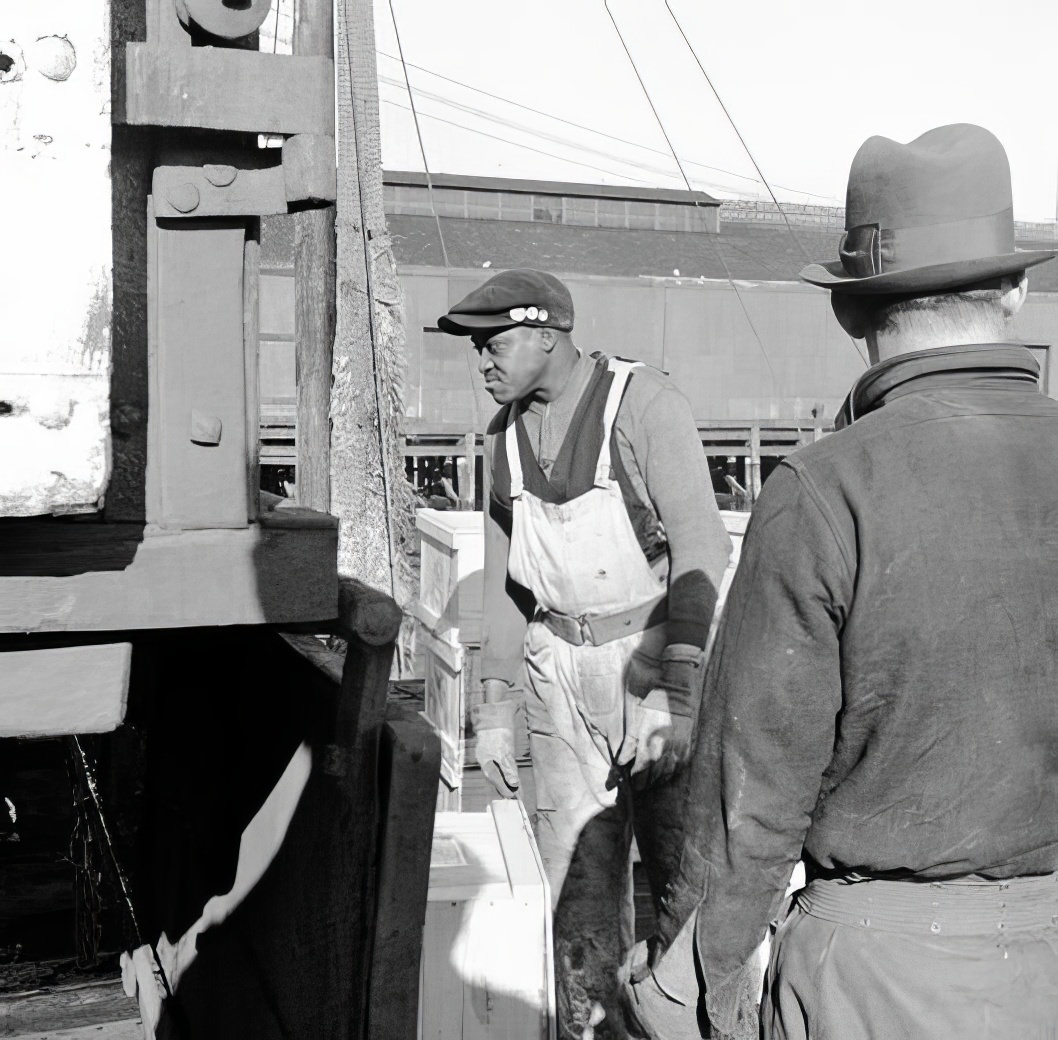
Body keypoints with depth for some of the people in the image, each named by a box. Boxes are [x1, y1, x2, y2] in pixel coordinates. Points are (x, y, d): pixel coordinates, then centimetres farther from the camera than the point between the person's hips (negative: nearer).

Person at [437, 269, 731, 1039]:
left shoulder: (645, 403, -12)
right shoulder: (507, 433, 8)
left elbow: (700, 551, -18)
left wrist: (677, 697, -25)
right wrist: (495, 707, 11)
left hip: (659, 659, -5)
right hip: (561, 671, 5)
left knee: (682, 868, 1)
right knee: (578, 875, 9)